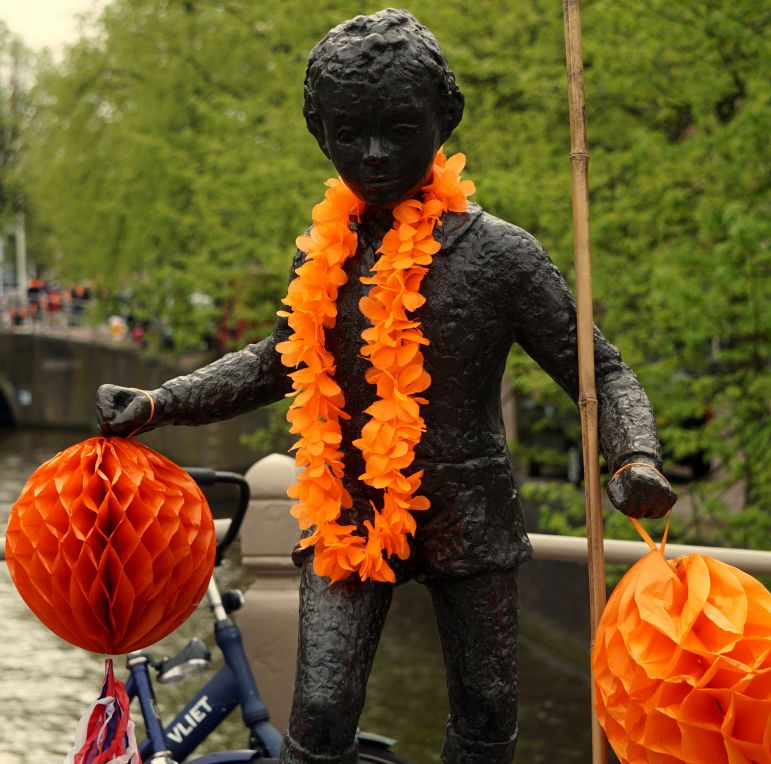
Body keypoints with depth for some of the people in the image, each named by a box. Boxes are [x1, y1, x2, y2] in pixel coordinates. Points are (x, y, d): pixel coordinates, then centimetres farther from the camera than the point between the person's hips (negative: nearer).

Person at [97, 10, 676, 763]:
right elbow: (276, 362, 17)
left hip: (467, 513, -1)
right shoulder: (321, 256, -1)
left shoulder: (501, 253, -10)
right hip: (352, 509, 1)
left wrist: (636, 456, -24)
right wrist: (159, 403, 9)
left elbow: (598, 369, -5)